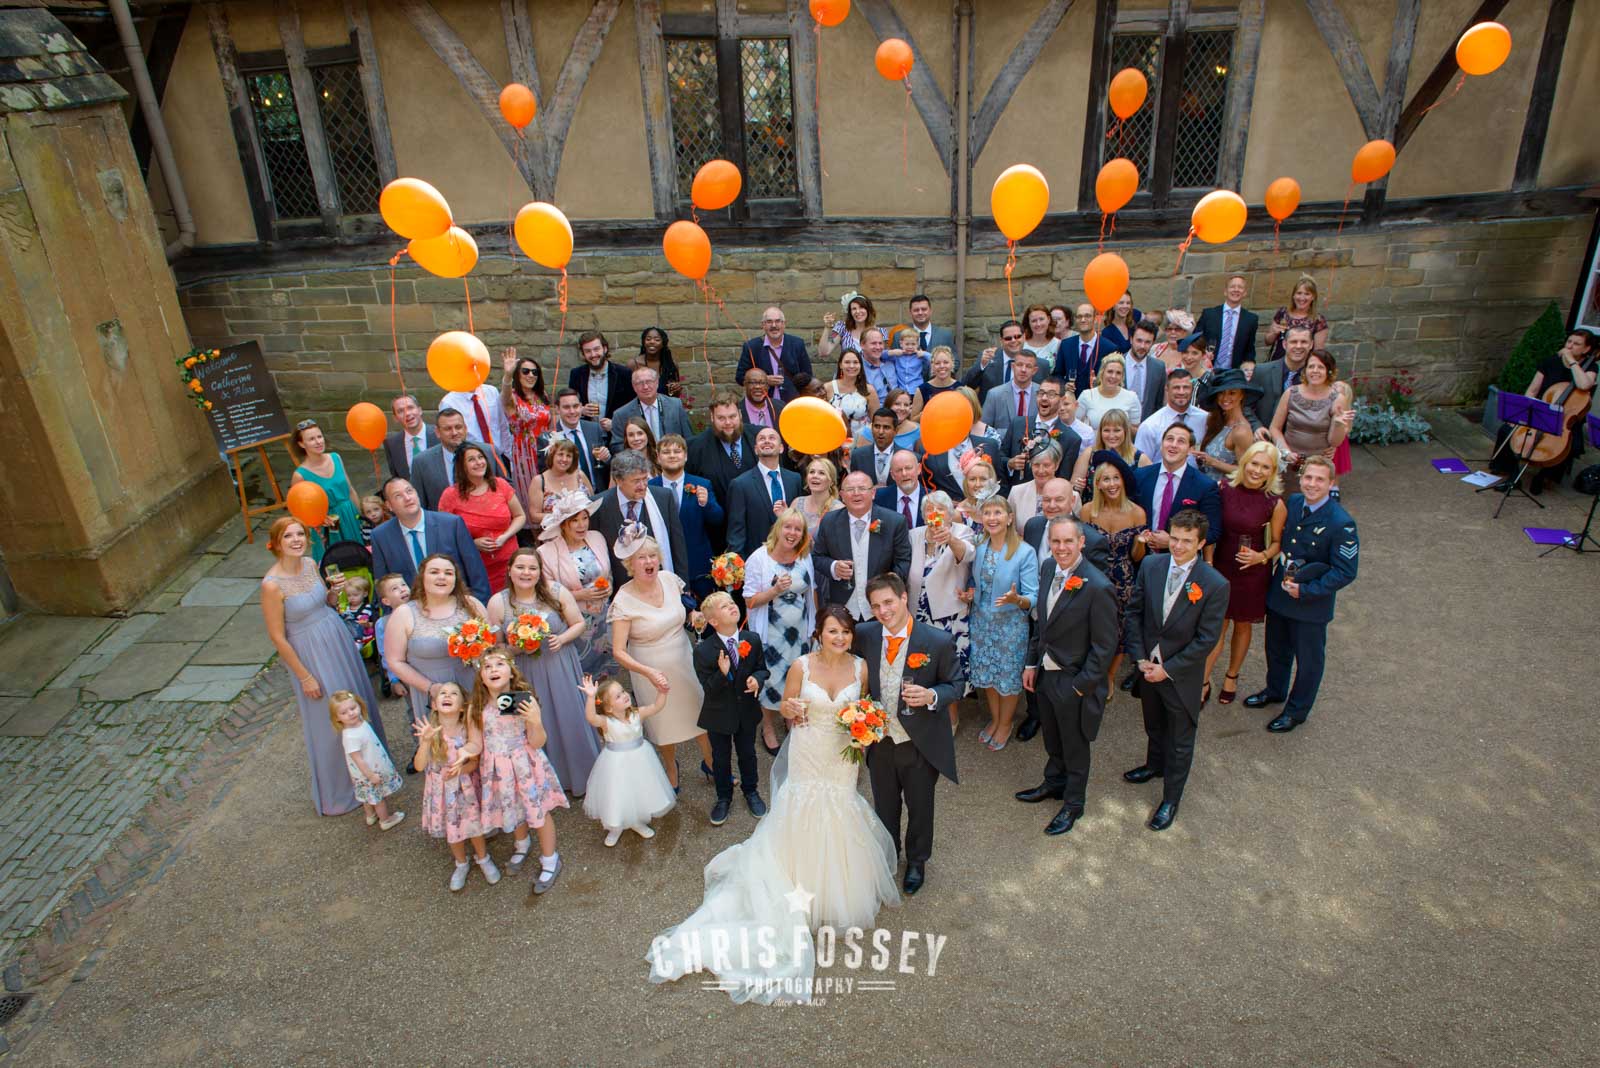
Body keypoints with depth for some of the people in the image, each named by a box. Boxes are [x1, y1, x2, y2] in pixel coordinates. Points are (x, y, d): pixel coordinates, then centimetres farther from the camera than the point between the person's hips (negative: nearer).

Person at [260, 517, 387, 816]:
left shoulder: (310, 564, -3)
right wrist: (304, 677, -13)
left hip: (338, 638, 7)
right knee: (331, 723, 6)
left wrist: (335, 592, -11)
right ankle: (337, 794, 28)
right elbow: (277, 637, -17)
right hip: (312, 654, -7)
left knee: (358, 701, 20)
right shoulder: (272, 585, -23)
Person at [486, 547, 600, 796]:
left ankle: (580, 776, 32)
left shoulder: (557, 592, -8)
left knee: (570, 720, 9)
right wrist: (516, 649, -19)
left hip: (561, 669, 0)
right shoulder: (497, 603, -8)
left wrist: (562, 639, -16)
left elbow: (579, 623, 2)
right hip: (525, 674, 0)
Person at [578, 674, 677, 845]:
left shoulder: (637, 714, -13)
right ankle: (615, 828, 40)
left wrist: (663, 691, -35)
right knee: (617, 795, 10)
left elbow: (657, 706, -17)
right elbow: (591, 718, -43)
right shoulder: (606, 722, -24)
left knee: (641, 791, 19)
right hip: (617, 764, -4)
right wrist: (591, 698, -59)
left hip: (639, 759, 4)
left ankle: (638, 822, 47)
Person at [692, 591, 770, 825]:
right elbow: (708, 688, -19)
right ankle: (724, 798, 44)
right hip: (719, 715, -2)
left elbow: (762, 669, 0)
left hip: (747, 711, 2)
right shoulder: (703, 651, -23)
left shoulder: (752, 639, -13)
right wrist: (722, 674, -38)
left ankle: (751, 791, 49)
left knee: (748, 753, 23)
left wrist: (757, 679, -22)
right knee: (721, 759, 19)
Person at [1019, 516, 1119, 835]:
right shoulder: (1048, 568, -5)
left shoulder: (1098, 588, -27)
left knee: (1075, 746, 16)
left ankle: (1073, 803, 38)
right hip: (1045, 673, 6)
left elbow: (1106, 646, -20)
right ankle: (1054, 783, 51)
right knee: (1052, 740, 27)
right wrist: (1032, 663, 8)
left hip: (1075, 681, -6)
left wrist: (1081, 686, -16)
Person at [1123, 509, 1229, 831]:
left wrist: (1167, 669, -16)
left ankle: (1171, 798, 33)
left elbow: (1206, 639, -17)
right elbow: (1135, 611, -1)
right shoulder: (1150, 565, -10)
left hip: (1182, 674, -4)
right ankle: (1155, 765, 55)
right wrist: (1140, 657, -8)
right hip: (1148, 667, 4)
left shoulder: (1215, 585, -22)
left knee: (1180, 740, 14)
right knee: (1154, 725, 28)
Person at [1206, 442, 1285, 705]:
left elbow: (1277, 542, -1)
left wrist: (1262, 556, -19)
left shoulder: (1275, 503, -12)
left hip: (1252, 573, 0)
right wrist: (1207, 560, -8)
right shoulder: (1224, 488, -11)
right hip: (1221, 567, 0)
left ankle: (1231, 677, 39)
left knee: (1243, 626, 18)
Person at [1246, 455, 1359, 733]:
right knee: (1276, 647, 25)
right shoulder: (1292, 502, -5)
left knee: (1308, 658, 15)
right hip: (1279, 593, 6)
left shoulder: (1341, 523, -22)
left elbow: (1345, 572, -19)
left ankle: (1297, 710, 35)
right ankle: (1275, 690, 50)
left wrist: (1306, 591, -22)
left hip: (1312, 604, -5)